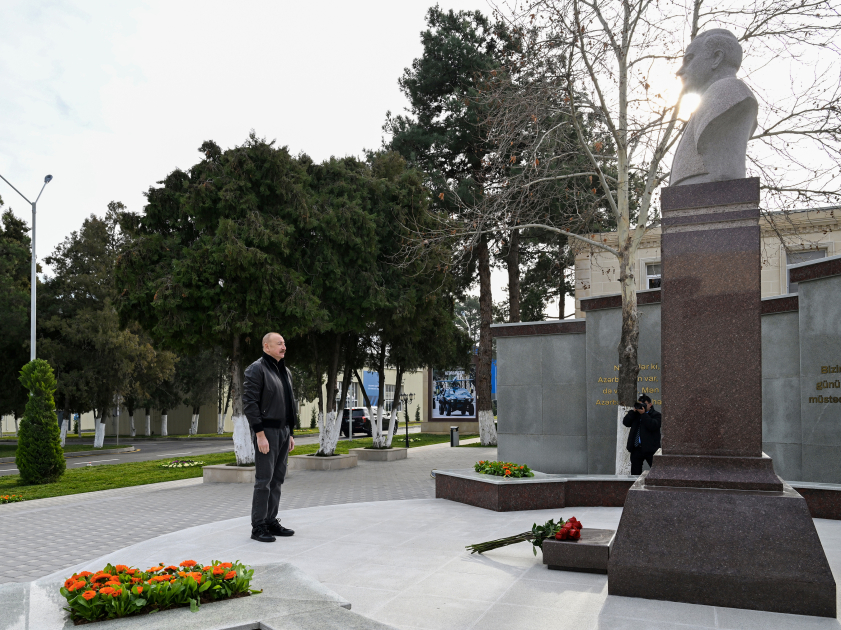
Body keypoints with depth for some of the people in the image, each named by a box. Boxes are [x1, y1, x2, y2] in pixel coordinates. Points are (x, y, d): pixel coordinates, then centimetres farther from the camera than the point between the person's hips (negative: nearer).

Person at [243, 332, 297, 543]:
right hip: (266, 431, -8)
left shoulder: (285, 372, 15)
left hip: (283, 431, 8)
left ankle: (271, 522, 19)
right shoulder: (257, 369, -9)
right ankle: (258, 527, 1)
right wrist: (260, 434, -20)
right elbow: (249, 402, -16)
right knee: (264, 480, -6)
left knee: (277, 479, 11)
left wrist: (290, 434, 16)